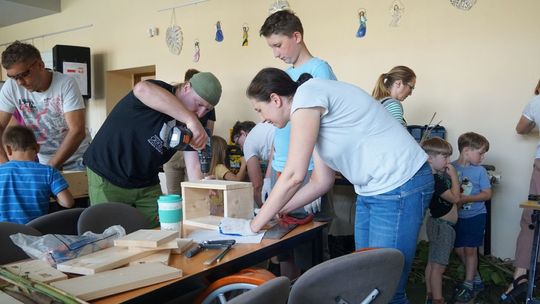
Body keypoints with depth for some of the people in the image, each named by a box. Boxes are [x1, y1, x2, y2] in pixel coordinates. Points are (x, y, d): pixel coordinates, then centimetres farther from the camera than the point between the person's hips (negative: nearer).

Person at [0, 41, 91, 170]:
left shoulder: (66, 84, -20)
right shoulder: (11, 87, -9)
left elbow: (77, 132, -25)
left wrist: (49, 169, -29)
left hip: (76, 159, -3)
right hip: (41, 160, 3)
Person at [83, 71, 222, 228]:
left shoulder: (192, 125, 1)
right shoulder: (158, 93, -19)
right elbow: (142, 89, -44)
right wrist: (191, 120, -49)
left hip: (147, 184, 6)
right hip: (107, 178, -6)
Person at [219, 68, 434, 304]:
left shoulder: (306, 95, -15)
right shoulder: (311, 111, 14)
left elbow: (293, 176, -19)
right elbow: (322, 181, 14)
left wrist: (253, 225, -9)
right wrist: (274, 212, 12)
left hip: (399, 186, -9)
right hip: (371, 190, 10)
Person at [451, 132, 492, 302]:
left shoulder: (480, 170, -9)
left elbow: (487, 194, -8)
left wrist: (467, 198, -21)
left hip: (475, 216, -2)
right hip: (457, 216, 3)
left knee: (470, 249, 1)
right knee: (459, 249, 9)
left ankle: (468, 285, 15)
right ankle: (477, 280, 29)